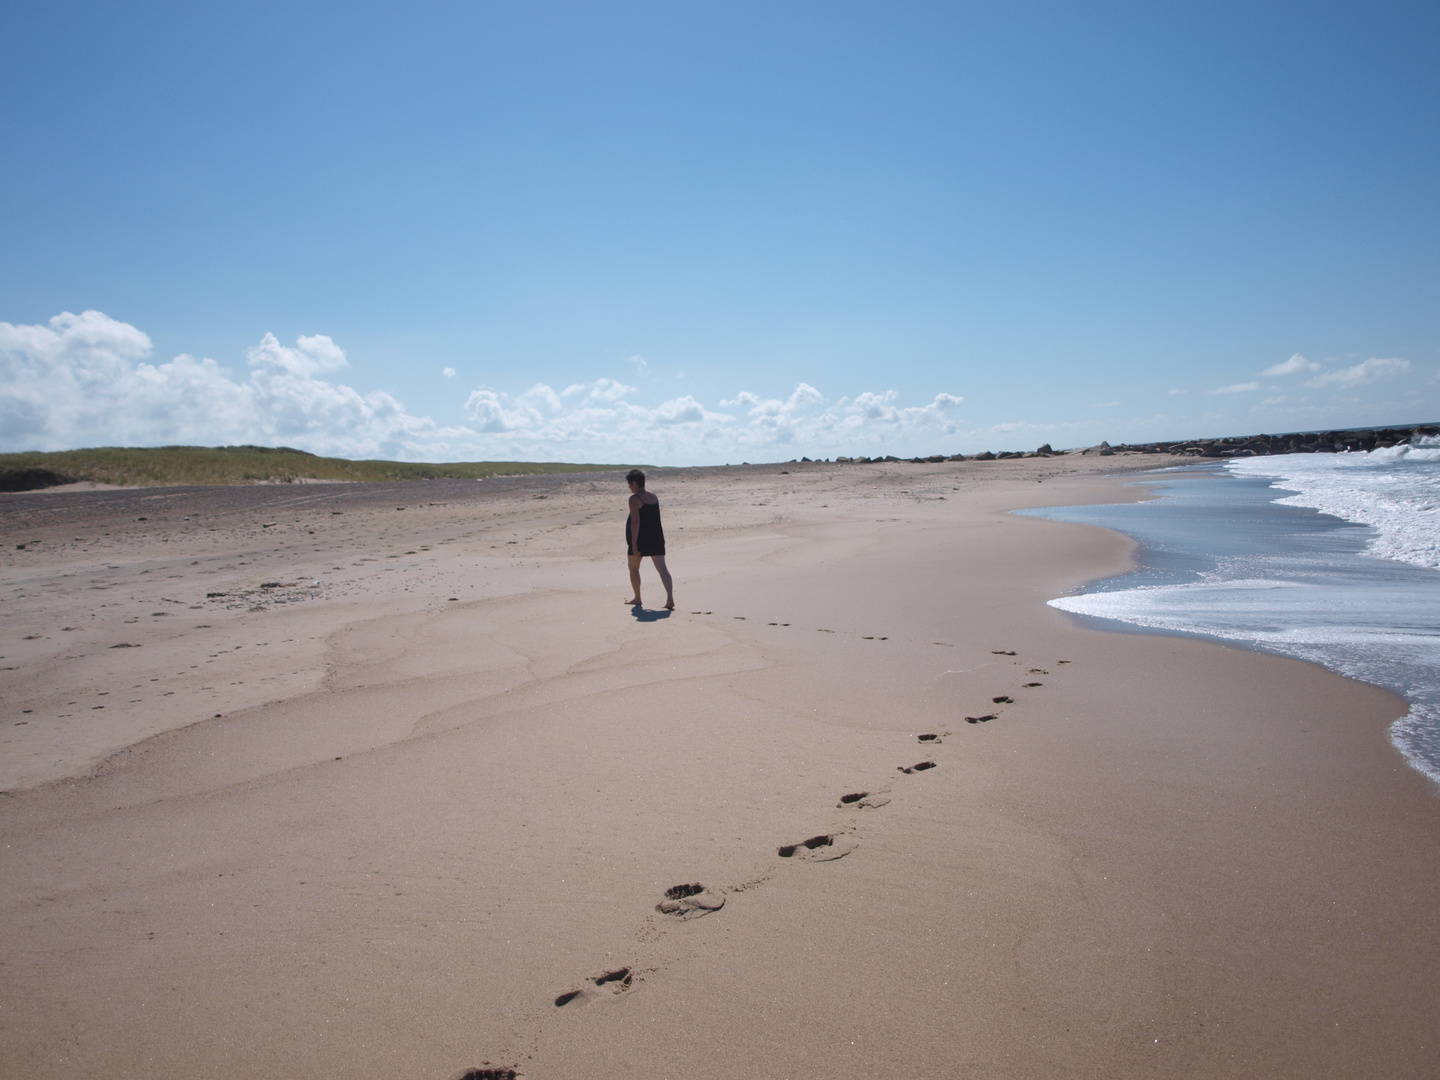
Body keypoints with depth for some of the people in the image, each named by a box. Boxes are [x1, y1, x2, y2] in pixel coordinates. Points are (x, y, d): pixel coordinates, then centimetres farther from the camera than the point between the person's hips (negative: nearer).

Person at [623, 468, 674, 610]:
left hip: (639, 539, -5)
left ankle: (637, 598, 22)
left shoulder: (634, 499, -12)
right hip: (656, 538, 5)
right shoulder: (653, 496, 10)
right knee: (662, 568, -3)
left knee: (633, 568, 15)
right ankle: (670, 598, -16)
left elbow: (636, 521, -20)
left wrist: (633, 543, -20)